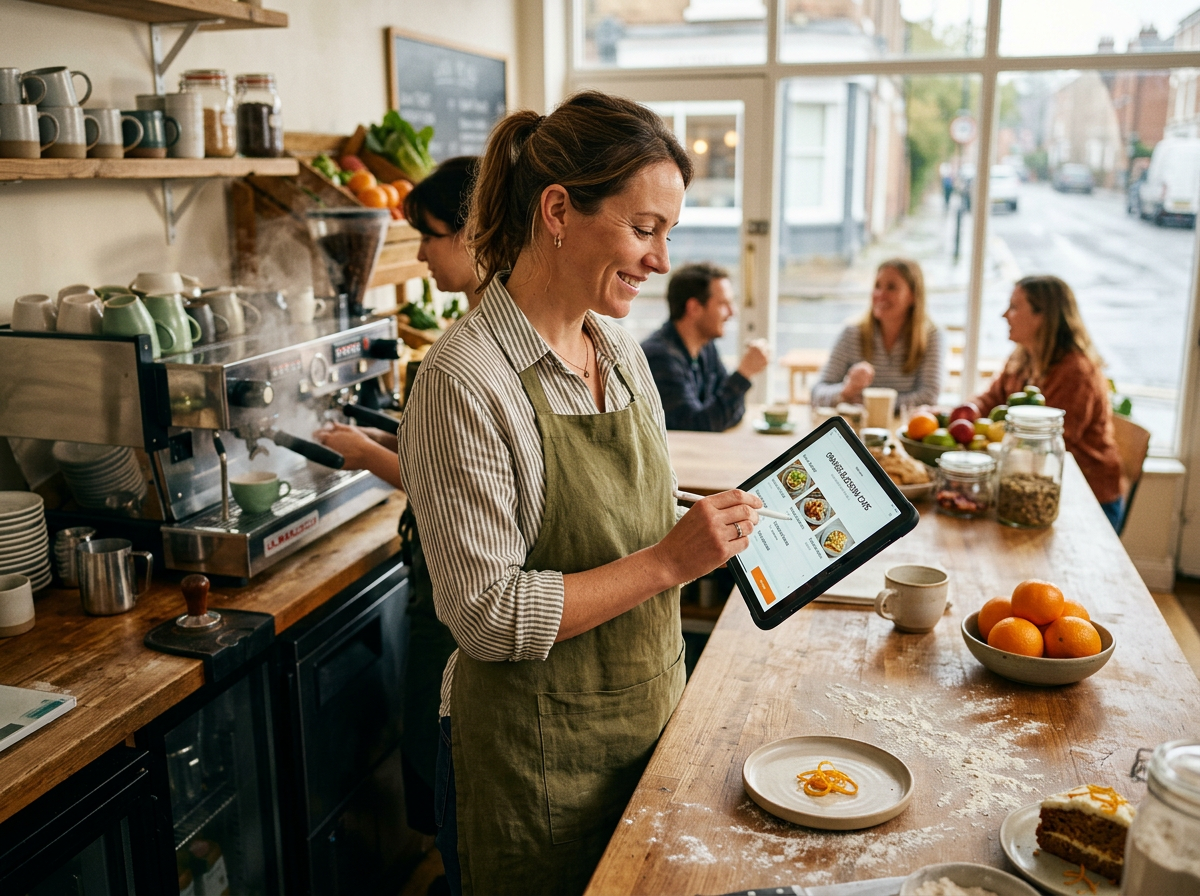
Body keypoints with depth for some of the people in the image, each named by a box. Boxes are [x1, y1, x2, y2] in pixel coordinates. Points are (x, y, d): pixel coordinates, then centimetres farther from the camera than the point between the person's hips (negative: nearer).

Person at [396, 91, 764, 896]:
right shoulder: (465, 381, -22)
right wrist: (665, 562, -24)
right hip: (539, 755, -7)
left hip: (648, 720, 7)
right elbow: (489, 616, -23)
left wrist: (717, 531, -4)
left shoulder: (619, 346, 2)